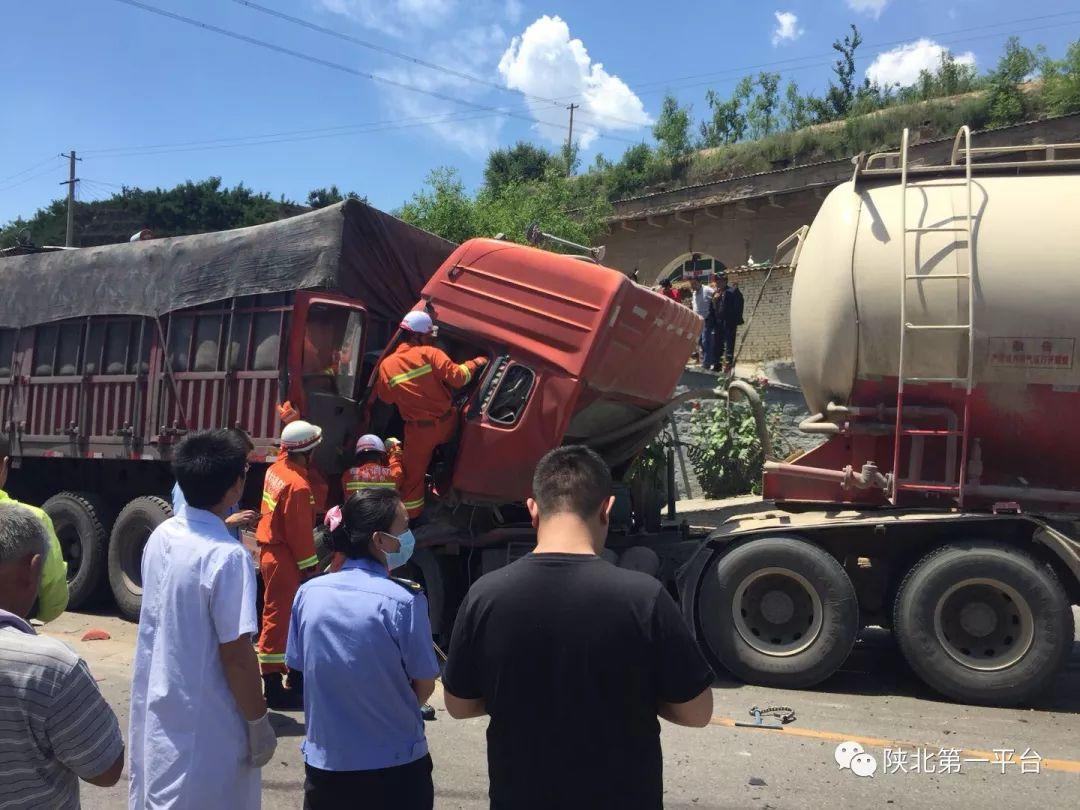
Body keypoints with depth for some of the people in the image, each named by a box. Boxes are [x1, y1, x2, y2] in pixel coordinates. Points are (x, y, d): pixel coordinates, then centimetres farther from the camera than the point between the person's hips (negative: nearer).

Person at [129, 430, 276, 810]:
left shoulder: (161, 536, -1)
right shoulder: (227, 556, -24)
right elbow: (236, 654, -21)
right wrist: (258, 722, -11)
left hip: (156, 709, 7)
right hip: (204, 724, -7)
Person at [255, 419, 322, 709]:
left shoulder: (277, 468, 3)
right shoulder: (297, 485, -23)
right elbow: (300, 532, -20)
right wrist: (310, 566, -12)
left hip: (270, 551, 10)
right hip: (284, 558, -10)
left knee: (290, 615, 18)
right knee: (279, 619, -2)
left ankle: (296, 677, 30)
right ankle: (275, 688, 6)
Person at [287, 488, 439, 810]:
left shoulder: (309, 592, -7)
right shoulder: (405, 601, -20)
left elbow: (299, 667, 4)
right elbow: (424, 687, -10)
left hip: (323, 759, 4)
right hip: (395, 764, -4)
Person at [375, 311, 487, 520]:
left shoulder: (387, 365, -5)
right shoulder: (430, 353, -13)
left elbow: (386, 398, 7)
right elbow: (458, 377, -20)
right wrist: (474, 363, -4)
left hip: (419, 430, 1)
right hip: (446, 422, -1)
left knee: (413, 475, 15)